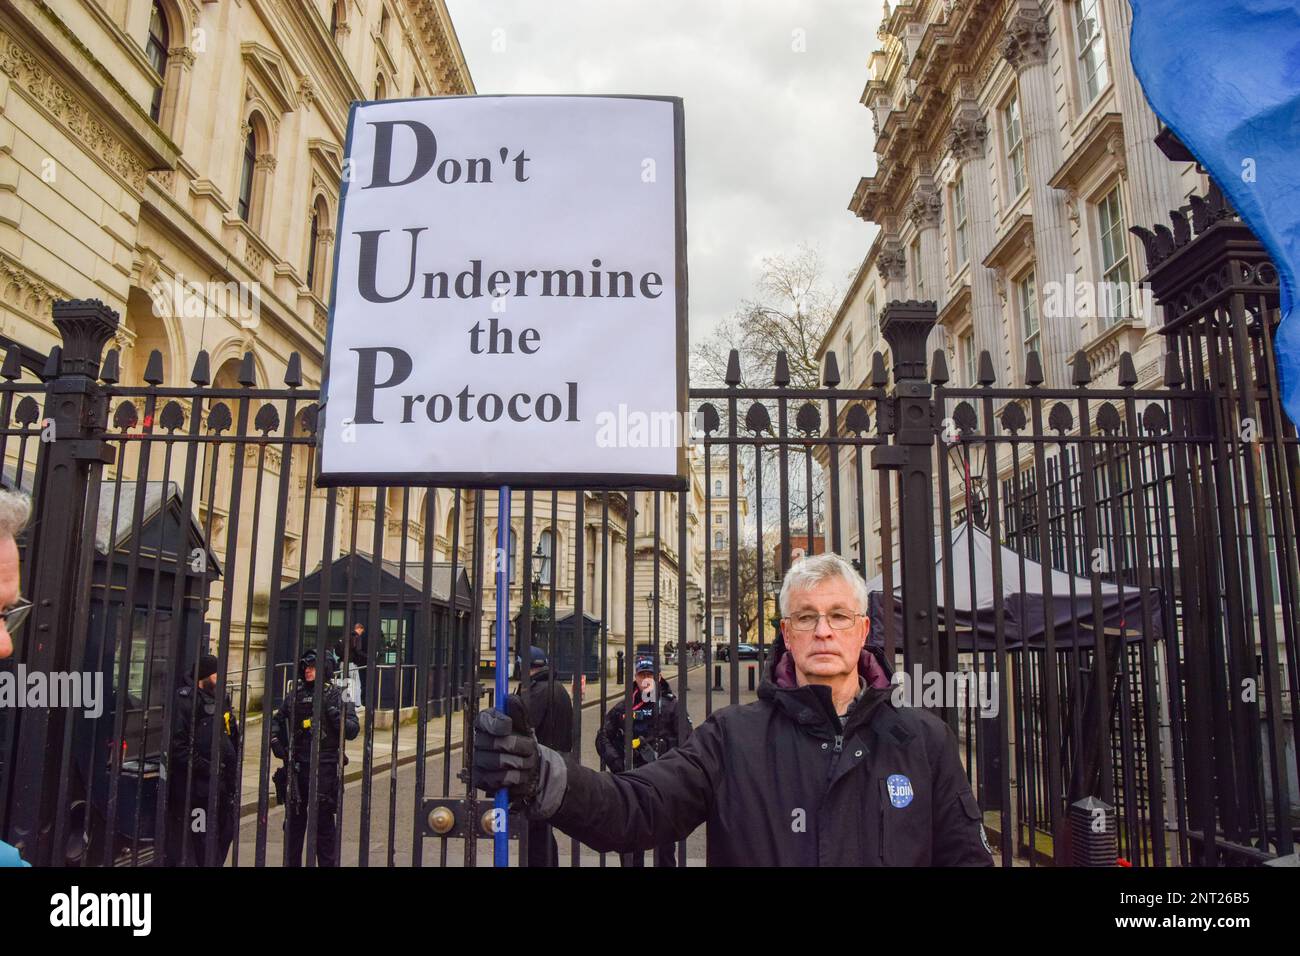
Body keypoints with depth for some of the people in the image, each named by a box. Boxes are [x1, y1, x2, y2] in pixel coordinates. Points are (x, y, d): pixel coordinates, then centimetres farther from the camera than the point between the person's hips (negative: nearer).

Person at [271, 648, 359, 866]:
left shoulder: (336, 695, -3)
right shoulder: (295, 694, 8)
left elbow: (353, 730, -8)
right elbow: (277, 720, 22)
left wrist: (335, 714, -22)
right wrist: (275, 740, 6)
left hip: (324, 768, -4)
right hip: (296, 765, 4)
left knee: (323, 820, 1)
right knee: (294, 818, 14)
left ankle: (328, 863, 10)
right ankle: (291, 862, 27)